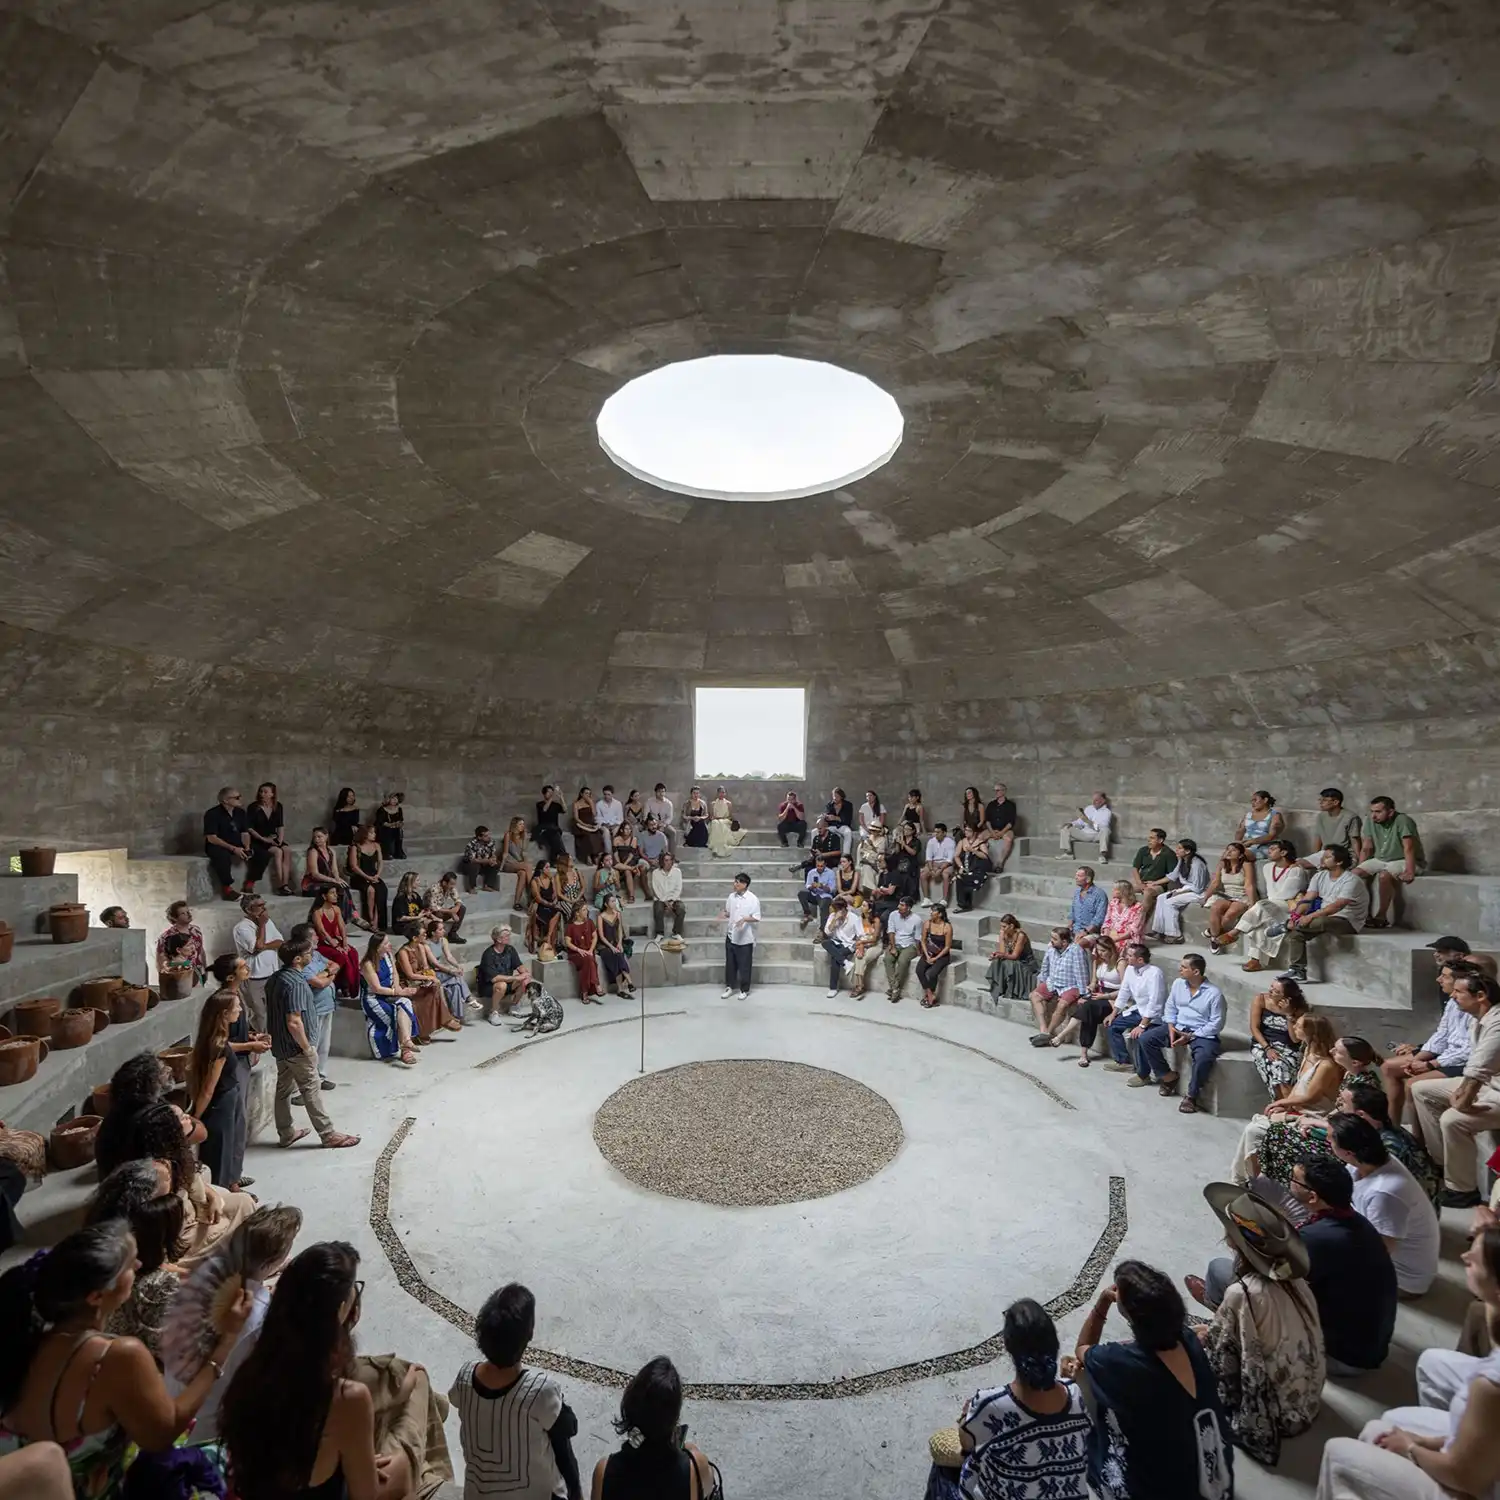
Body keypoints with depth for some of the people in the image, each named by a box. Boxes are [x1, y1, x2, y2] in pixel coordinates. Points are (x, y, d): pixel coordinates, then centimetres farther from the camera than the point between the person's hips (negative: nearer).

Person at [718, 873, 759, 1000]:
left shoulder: (753, 899, -14)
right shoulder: (731, 896, 3)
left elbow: (757, 918, -13)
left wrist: (745, 919, -28)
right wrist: (723, 915, -8)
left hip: (745, 938, -5)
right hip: (731, 936, 5)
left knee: (744, 965, 6)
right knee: (730, 963, 14)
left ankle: (744, 990, 20)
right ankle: (730, 987, 28)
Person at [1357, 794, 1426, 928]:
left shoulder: (1402, 821, -19)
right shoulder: (1371, 822, -2)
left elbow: (1409, 848, -28)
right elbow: (1366, 848, 4)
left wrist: (1410, 872, -38)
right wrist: (1361, 869, -2)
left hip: (1404, 861, -6)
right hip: (1380, 860, 6)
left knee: (1384, 876, -34)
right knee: (1354, 873, -16)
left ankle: (1381, 917, -23)